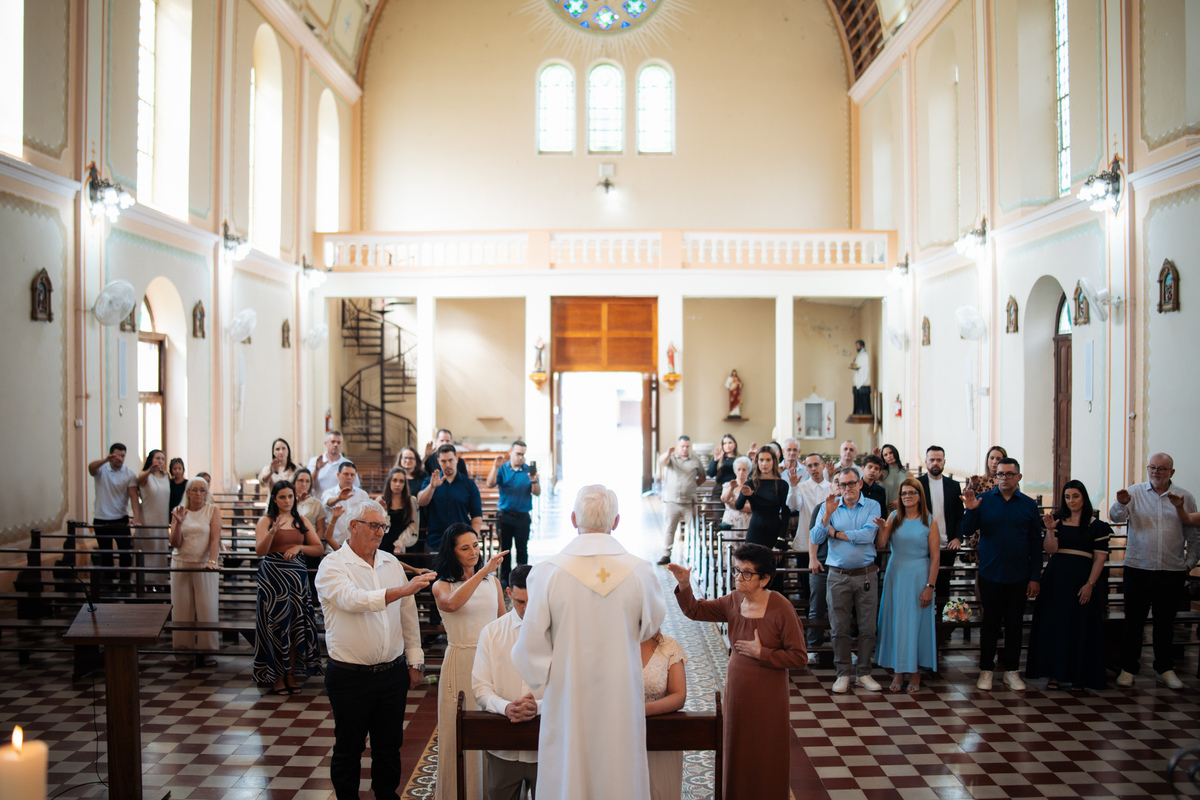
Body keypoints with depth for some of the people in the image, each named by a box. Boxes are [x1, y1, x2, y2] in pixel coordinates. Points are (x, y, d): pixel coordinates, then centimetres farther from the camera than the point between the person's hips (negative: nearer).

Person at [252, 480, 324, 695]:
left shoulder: (302, 521, 10)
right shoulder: (266, 521, 1)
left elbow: (318, 549, 7)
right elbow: (260, 551, -12)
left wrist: (299, 547, -9)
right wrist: (273, 531, -27)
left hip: (297, 576, 3)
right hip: (273, 578, -3)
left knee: (296, 626, 2)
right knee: (276, 626, 0)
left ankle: (291, 675, 13)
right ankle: (277, 677, 10)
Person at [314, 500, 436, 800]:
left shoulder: (391, 563, 8)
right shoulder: (332, 566, -10)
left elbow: (408, 614, 12)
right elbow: (354, 600, -29)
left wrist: (415, 660, 11)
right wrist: (403, 589, -39)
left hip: (393, 672, 5)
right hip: (350, 676, -4)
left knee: (389, 747, 15)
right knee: (348, 749, 11)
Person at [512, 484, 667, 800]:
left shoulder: (547, 572, -14)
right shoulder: (640, 571, -11)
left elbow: (531, 646, -9)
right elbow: (652, 624, 8)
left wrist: (539, 676, 12)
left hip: (568, 701, -1)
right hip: (621, 702, 1)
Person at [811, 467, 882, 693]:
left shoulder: (872, 506, 2)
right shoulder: (830, 507, 7)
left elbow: (867, 536, -14)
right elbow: (816, 538, -2)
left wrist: (836, 533, -5)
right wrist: (827, 514, -15)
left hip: (865, 575, -1)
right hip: (838, 576, 1)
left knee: (868, 627, 4)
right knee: (839, 627, 3)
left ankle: (864, 673, 17)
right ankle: (843, 674, 13)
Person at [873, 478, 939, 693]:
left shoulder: (929, 521, -3)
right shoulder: (894, 517, 4)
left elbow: (935, 557, -5)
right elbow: (879, 547, 0)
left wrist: (930, 586, -11)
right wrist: (882, 529, -18)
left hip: (919, 578, -2)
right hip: (895, 576, 2)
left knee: (917, 623, 4)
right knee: (895, 622, 5)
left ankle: (915, 671, 17)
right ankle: (898, 671, 15)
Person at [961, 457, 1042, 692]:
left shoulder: (1029, 505, 3)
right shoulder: (983, 500, 1)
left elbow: (1036, 544, 5)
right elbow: (967, 531, -4)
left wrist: (1035, 577, 1)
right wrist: (970, 511, -23)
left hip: (1018, 576, 1)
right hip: (990, 574, -1)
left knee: (1014, 624, 9)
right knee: (990, 623, 6)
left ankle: (1011, 671, 20)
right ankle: (986, 670, 16)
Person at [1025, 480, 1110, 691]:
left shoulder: (1096, 525, 1)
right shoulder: (1057, 520, 6)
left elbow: (1100, 557, -3)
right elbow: (1050, 549, -2)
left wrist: (1090, 584, -11)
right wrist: (1050, 530, -18)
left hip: (1081, 580, -2)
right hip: (1056, 579, 2)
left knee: (1079, 628, 2)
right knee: (1053, 625, 3)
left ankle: (1077, 676, 12)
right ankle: (1054, 673, 11)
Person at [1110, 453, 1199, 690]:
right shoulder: (1135, 492, 3)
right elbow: (1116, 517, -11)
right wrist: (1121, 503, -31)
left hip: (1171, 572, 1)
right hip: (1137, 569, -1)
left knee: (1165, 623, 10)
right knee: (1133, 621, 4)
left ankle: (1165, 669, 22)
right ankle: (1128, 668, 12)